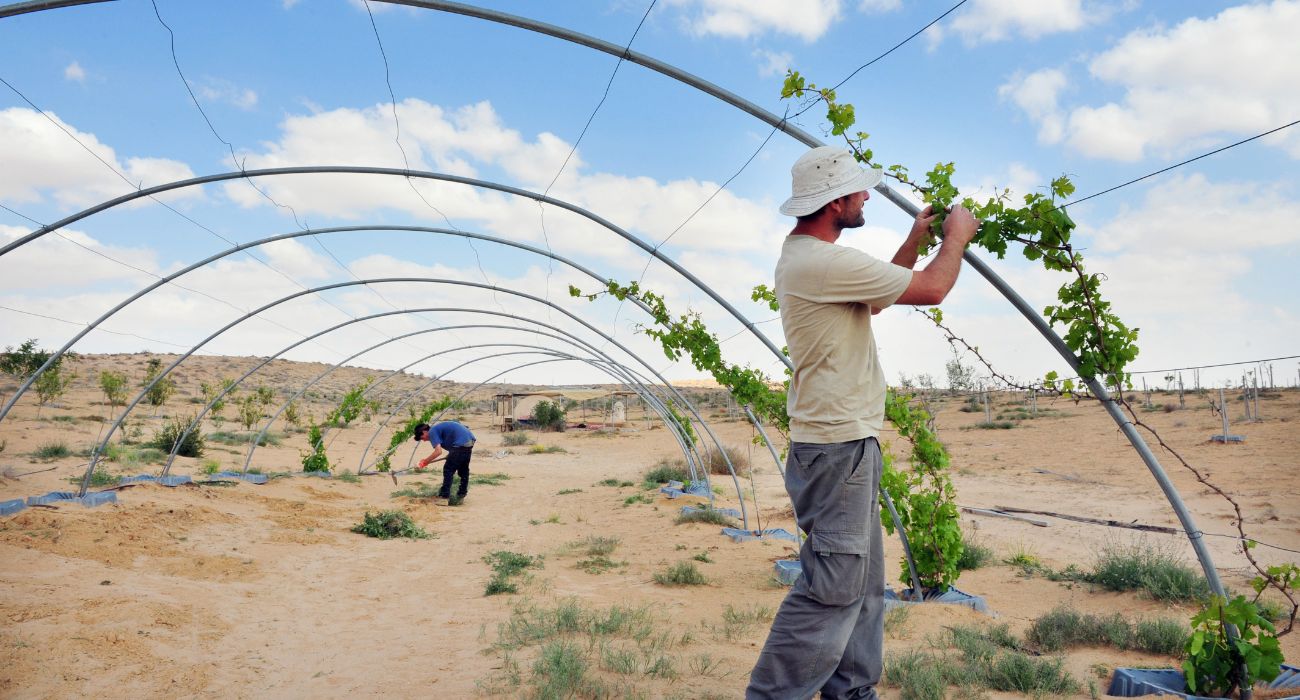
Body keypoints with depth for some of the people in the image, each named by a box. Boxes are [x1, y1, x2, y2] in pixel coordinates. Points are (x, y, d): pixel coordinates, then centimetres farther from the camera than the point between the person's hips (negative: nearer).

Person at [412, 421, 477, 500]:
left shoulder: (432, 432, -3)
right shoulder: (438, 428, 25)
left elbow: (438, 451, -14)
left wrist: (425, 461, -4)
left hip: (461, 443, -9)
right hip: (470, 440, 9)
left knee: (448, 469, 3)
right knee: (464, 469, 22)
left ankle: (444, 494, 8)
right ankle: (462, 492, 31)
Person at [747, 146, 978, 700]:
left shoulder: (802, 255, 13)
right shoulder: (823, 261, -20)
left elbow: (875, 295, 25)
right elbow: (932, 289, -14)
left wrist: (915, 239, 21)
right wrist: (956, 238, 5)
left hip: (844, 443, 11)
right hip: (839, 447, -11)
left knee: (863, 583, 16)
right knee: (833, 587, -7)